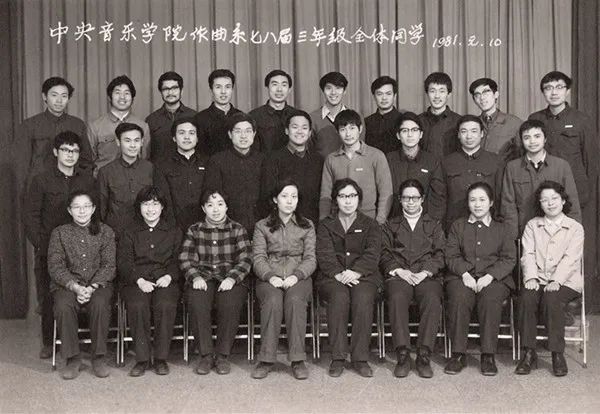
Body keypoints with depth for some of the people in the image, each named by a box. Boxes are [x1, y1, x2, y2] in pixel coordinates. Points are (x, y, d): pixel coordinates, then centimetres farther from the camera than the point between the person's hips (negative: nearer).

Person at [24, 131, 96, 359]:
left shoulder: (88, 178, 6)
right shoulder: (42, 179, 0)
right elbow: (30, 215, 1)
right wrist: (40, 244, -6)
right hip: (49, 248, -1)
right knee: (47, 297, 2)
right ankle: (48, 342, 16)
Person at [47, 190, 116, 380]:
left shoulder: (105, 232, 7)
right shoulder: (59, 233, 8)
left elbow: (109, 265, 0)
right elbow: (55, 266, -1)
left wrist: (92, 287, -16)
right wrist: (74, 286, -17)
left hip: (99, 284, 0)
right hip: (68, 284, 1)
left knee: (100, 303, -33)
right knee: (63, 305, -32)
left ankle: (98, 358, -18)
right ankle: (72, 358, -16)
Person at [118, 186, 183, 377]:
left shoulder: (173, 232, 18)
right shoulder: (130, 232, 16)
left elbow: (178, 260, 10)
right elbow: (124, 262, 5)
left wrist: (169, 276, -10)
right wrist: (139, 280, -13)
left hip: (165, 281, 0)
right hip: (136, 281, 0)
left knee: (166, 305, -32)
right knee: (137, 305, -32)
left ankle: (161, 358, -19)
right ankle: (142, 358, -20)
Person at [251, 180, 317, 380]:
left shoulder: (307, 226, 17)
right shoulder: (262, 226, 15)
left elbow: (310, 258, 7)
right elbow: (258, 258, 4)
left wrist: (296, 275, -14)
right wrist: (270, 276, -16)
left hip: (298, 277, 0)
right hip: (269, 277, 0)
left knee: (295, 299, -34)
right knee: (273, 300, -34)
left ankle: (297, 360, -31)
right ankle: (266, 359, -28)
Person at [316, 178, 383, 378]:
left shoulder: (370, 225, 17)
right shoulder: (326, 225, 17)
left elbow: (373, 254, 1)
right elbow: (325, 254, 1)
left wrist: (356, 272, -17)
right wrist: (338, 273, -18)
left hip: (363, 276, 0)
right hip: (332, 277, 0)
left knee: (363, 298, -33)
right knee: (339, 297, -33)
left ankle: (360, 358, -28)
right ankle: (337, 358, -28)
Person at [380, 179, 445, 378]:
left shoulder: (434, 226, 24)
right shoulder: (390, 226, 24)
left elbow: (440, 255, 10)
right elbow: (384, 255, 11)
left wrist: (424, 273, -8)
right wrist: (400, 271, -8)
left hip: (427, 276, 0)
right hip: (398, 275, 0)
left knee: (432, 299, -34)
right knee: (397, 298, -34)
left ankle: (424, 356, -33)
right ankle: (402, 354, -34)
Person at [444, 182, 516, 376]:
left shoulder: (501, 229, 17)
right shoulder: (458, 226, 19)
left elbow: (509, 258, 6)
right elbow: (451, 256, 8)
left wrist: (489, 276, -11)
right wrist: (465, 273, -11)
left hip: (494, 278, 0)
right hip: (462, 276, 1)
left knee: (491, 299, -34)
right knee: (459, 298, -32)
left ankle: (488, 356, -27)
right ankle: (458, 354, -25)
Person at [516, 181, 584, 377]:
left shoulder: (575, 228, 9)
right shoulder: (532, 225, 16)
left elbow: (570, 259, -4)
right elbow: (528, 254, 4)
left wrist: (556, 280, -19)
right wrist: (531, 277, -14)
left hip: (565, 281, -2)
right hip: (538, 279, 2)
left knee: (551, 298, -33)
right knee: (526, 297, -30)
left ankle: (557, 354, -23)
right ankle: (528, 353, -23)